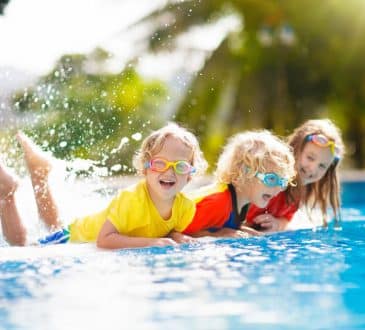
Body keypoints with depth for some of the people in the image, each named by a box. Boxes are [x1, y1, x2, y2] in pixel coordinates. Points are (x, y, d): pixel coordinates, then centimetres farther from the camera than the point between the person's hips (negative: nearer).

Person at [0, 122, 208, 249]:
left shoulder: (186, 208, -23)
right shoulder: (131, 199, -41)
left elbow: (171, 232, -5)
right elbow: (103, 240, -44)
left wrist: (178, 239, -29)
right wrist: (151, 242, -50)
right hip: (79, 237, -6)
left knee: (54, 225, 35)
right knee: (18, 243, 13)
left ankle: (40, 170, 44)